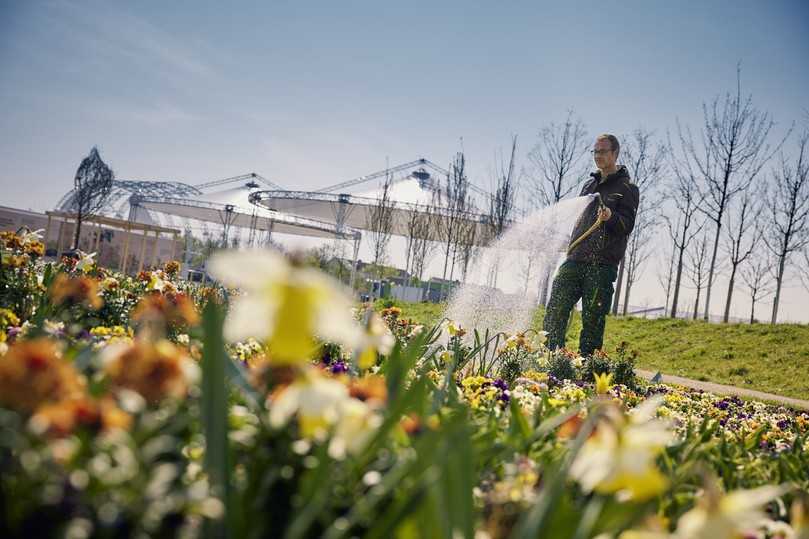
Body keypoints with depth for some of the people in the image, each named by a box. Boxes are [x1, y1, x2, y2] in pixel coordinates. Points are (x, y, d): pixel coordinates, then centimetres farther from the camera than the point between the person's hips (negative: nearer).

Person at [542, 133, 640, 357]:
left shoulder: (627, 188, 3)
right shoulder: (589, 185, 22)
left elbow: (627, 225, -8)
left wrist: (611, 217, -29)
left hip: (602, 265, -5)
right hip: (575, 259, 6)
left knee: (592, 319, -4)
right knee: (555, 309, -3)